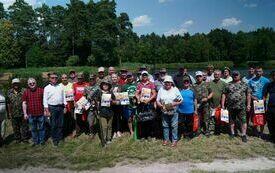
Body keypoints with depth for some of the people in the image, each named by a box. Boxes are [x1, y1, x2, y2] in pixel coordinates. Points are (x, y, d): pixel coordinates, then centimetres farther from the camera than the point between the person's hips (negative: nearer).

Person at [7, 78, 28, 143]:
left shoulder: (24, 91, -6)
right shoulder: (9, 92, 4)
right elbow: (8, 103, 9)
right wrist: (9, 112, 7)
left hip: (23, 113, -2)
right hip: (14, 114, 3)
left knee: (24, 126, 6)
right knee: (15, 127, 13)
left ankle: (24, 138, 19)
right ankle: (17, 138, 28)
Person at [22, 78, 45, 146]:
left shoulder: (41, 90, -1)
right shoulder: (26, 92, 4)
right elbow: (24, 103, 5)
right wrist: (25, 113, 1)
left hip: (41, 113, -2)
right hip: (31, 114, 2)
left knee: (41, 128, 9)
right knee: (33, 129, 12)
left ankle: (42, 140, 23)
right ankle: (35, 141, 26)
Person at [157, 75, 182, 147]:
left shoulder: (175, 89, 0)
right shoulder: (161, 90, 5)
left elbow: (181, 101, -1)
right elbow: (157, 101, 5)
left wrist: (173, 104, -16)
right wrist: (161, 106, -13)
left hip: (173, 111, -2)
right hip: (164, 112, 2)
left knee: (174, 126, 3)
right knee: (165, 126, 10)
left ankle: (174, 140, 16)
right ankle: (166, 139, 24)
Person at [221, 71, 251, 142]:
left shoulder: (244, 84, 6)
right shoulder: (228, 85, 6)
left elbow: (248, 94, 5)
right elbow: (224, 94, 4)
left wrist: (248, 104, -1)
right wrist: (223, 104, -1)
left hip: (241, 107, -1)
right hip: (231, 106, 1)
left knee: (243, 120, -1)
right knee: (231, 120, 12)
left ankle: (244, 135, 9)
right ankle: (232, 133, 26)